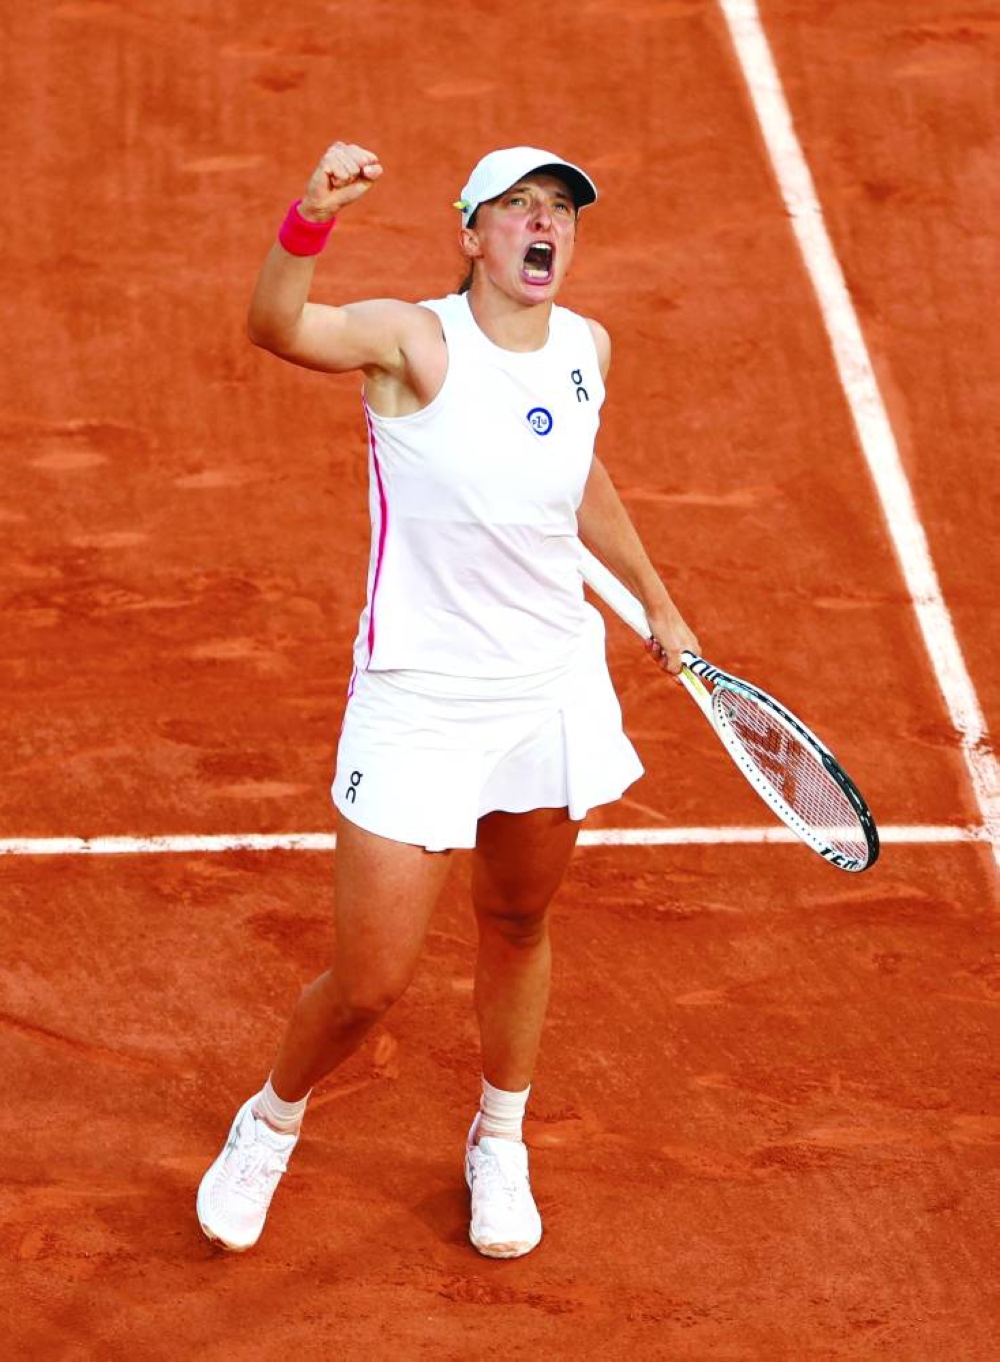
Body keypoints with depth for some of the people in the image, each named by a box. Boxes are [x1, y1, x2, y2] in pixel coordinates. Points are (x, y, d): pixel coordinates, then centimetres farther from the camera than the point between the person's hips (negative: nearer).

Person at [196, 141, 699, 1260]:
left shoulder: (586, 349, 2)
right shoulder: (417, 340, -16)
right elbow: (279, 327, -37)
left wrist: (657, 602, 31)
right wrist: (311, 219, -56)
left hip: (554, 690, 5)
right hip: (418, 704, -5)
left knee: (518, 927, 19)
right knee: (369, 985, -1)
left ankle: (498, 1144, 44)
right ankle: (270, 1126, 30)